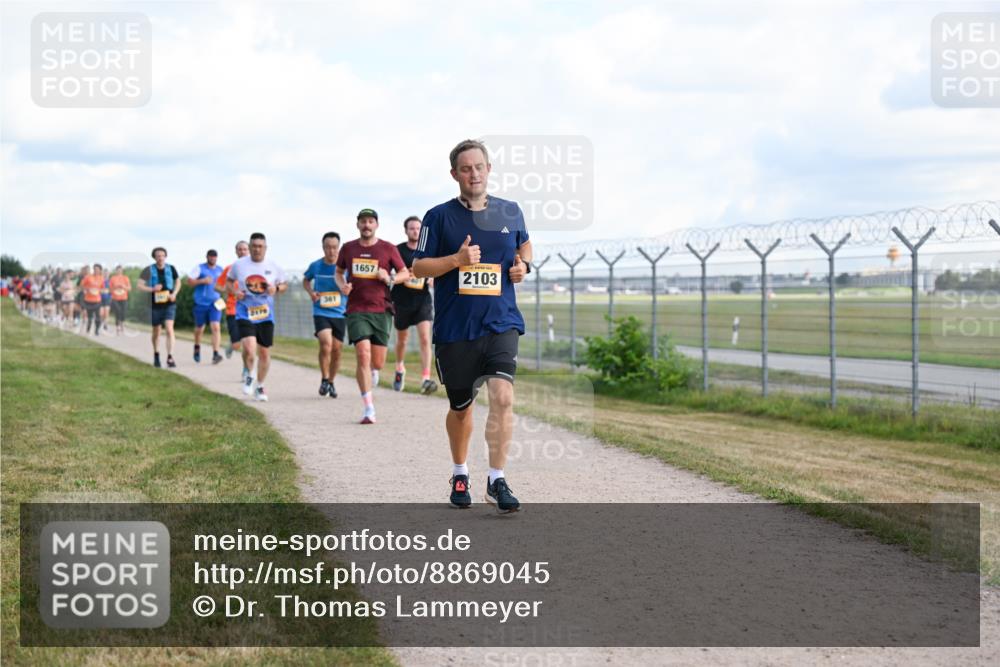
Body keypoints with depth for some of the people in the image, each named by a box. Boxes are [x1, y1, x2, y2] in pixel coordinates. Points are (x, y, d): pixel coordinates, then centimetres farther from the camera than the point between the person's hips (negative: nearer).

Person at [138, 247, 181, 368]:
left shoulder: (171, 269, -2)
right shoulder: (149, 270, -7)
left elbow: (178, 281, 14)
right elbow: (140, 285, -8)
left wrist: (174, 294, -3)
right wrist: (152, 289, -25)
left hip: (169, 304, 0)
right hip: (155, 305, 0)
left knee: (169, 329, -16)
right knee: (156, 332, 14)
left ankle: (170, 358, -17)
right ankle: (156, 355, 35)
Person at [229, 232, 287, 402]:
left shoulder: (273, 267, 1)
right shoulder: (238, 265, -1)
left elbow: (284, 284, 12)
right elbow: (229, 281, 14)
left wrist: (276, 288, -10)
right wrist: (235, 291, -6)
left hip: (265, 314, 2)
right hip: (245, 313, -2)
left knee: (264, 352, 8)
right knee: (249, 348, -21)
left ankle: (259, 386, 28)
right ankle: (250, 376, 10)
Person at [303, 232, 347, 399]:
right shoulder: (316, 266, -1)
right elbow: (306, 280, 18)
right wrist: (310, 292, -2)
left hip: (339, 314, 1)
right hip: (321, 313, -1)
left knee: (336, 350, 7)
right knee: (326, 344, -21)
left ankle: (331, 382, 28)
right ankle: (324, 380, -4)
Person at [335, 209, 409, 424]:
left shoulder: (388, 249, 3)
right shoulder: (348, 248, 8)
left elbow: (405, 273, 10)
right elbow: (338, 272, 22)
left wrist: (389, 278, -9)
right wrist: (342, 285, 1)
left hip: (381, 310, 0)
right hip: (356, 311, 0)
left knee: (377, 362, 1)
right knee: (363, 355, -15)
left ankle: (372, 374, 41)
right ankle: (369, 408, -11)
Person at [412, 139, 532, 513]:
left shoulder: (510, 212, 7)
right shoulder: (439, 217, -2)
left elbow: (524, 244, 27)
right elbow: (418, 267, -1)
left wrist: (523, 264, 5)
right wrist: (456, 259, -17)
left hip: (501, 323, 1)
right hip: (454, 328, -1)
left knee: (503, 395, -19)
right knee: (460, 406, 12)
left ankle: (497, 482, -15)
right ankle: (460, 474, 35)